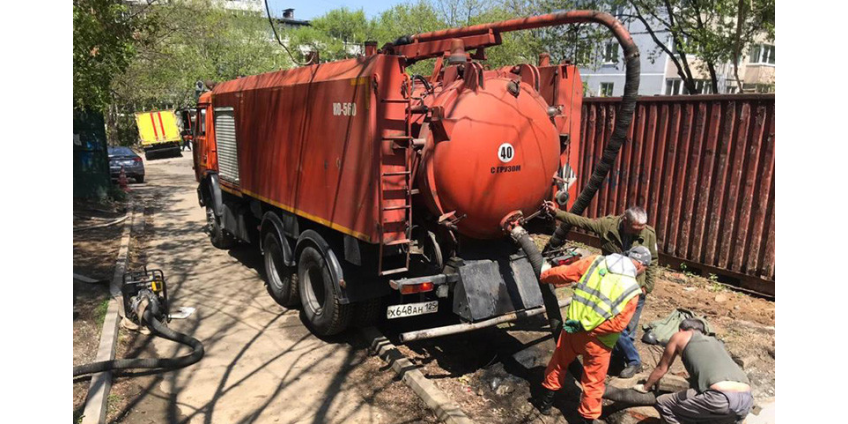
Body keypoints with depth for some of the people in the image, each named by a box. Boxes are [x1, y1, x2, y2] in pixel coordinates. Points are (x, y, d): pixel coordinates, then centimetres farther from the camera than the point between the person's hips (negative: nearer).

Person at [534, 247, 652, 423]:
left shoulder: (595, 261, -5)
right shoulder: (632, 289, -11)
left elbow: (564, 273, 0)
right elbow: (618, 324, -17)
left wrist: (544, 274, 17)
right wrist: (588, 328, -12)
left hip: (573, 327, 4)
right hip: (597, 340, -3)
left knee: (558, 364, 26)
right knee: (593, 383, 16)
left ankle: (545, 401, 41)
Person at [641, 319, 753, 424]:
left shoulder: (679, 336, 19)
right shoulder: (715, 341, 34)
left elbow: (661, 368, 29)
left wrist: (645, 387, 46)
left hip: (721, 399, -7)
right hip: (747, 400, 7)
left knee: (663, 404, 10)